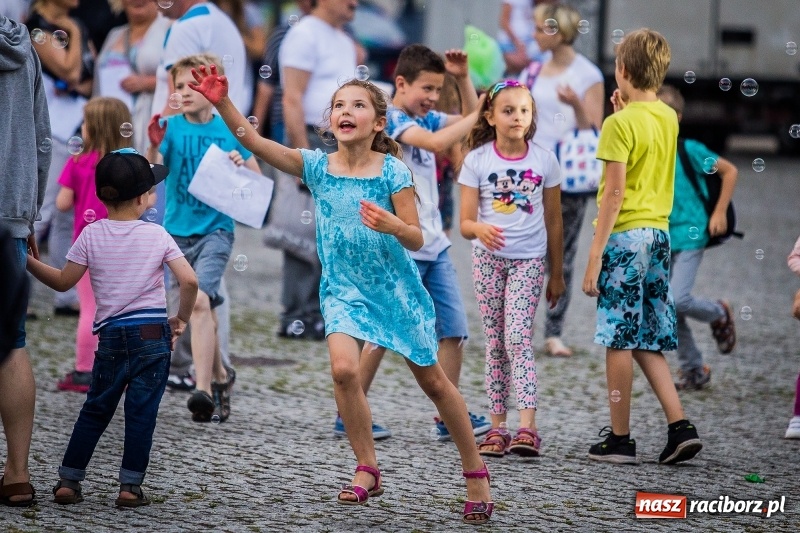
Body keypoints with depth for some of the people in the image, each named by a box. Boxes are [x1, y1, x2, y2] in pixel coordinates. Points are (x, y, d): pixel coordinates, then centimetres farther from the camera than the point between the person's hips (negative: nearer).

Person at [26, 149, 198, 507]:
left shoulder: (91, 235, 1)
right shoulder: (156, 235, -2)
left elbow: (63, 281, 3)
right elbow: (189, 281, -9)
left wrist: (28, 262, 15)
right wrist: (182, 319, 5)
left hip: (111, 336, 2)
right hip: (153, 334, -2)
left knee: (95, 410, 13)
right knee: (141, 411, 3)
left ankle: (68, 481, 12)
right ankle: (130, 486, 1)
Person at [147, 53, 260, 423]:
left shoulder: (229, 131, -2)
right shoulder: (171, 127, -1)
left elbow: (258, 180, 5)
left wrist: (241, 165, -15)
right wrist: (153, 147, -35)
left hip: (215, 229, -3)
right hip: (178, 230, 3)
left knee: (200, 300, -21)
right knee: (202, 309, 14)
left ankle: (204, 388, -24)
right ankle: (220, 375, 34)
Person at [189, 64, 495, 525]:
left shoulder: (392, 171, -14)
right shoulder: (316, 166, -8)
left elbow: (417, 240, -13)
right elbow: (255, 142, -18)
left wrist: (392, 225, -35)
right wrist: (222, 102, -32)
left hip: (396, 288, -2)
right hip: (343, 290, 2)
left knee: (433, 380, 9)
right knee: (344, 369, -22)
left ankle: (475, 470, 27)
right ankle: (368, 470, -4)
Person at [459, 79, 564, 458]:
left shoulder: (544, 160, 1)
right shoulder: (477, 160, -1)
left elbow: (553, 221, 9)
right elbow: (465, 222, -2)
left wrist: (556, 274, 11)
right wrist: (480, 229, -26)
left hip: (528, 259, -1)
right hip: (488, 259, 1)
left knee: (518, 338, -14)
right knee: (495, 343, 5)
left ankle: (527, 428, -19)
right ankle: (497, 427, 9)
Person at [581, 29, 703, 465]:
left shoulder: (621, 124, -12)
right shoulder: (669, 118, 10)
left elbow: (614, 193, -15)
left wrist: (594, 255, -14)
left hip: (625, 235, -7)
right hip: (659, 234, 7)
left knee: (619, 339, -1)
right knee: (647, 341, 13)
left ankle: (619, 439, 3)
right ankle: (679, 426, 2)